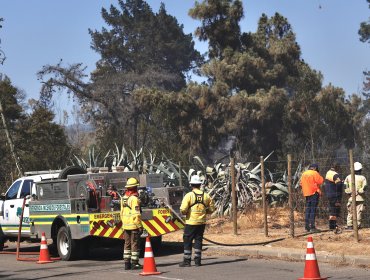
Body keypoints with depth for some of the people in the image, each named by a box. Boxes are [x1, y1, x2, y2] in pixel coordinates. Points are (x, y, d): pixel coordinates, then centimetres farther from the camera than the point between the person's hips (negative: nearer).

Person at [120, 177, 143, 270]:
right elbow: (136, 214, -19)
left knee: (127, 244, 12)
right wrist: (140, 226, -15)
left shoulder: (123, 198, 10)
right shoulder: (134, 199, -15)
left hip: (125, 225, 8)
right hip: (134, 225, -8)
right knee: (135, 244, -2)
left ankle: (127, 263, 14)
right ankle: (134, 263, -2)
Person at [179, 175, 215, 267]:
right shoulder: (206, 196, 2)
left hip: (191, 222, -4)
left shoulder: (189, 195, -12)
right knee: (198, 240, 12)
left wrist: (184, 212, 5)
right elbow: (211, 209, 8)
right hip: (202, 222, 4)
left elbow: (183, 210, -17)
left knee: (187, 241, 5)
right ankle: (197, 261, 11)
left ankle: (187, 261, 6)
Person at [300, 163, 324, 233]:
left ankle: (307, 227, 12)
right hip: (314, 193, -7)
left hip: (306, 193, 7)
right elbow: (321, 181, -9)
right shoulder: (314, 173, -9)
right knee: (313, 210, -8)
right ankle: (312, 227, -12)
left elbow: (301, 184, 17)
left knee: (308, 210, 12)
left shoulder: (303, 174, 14)